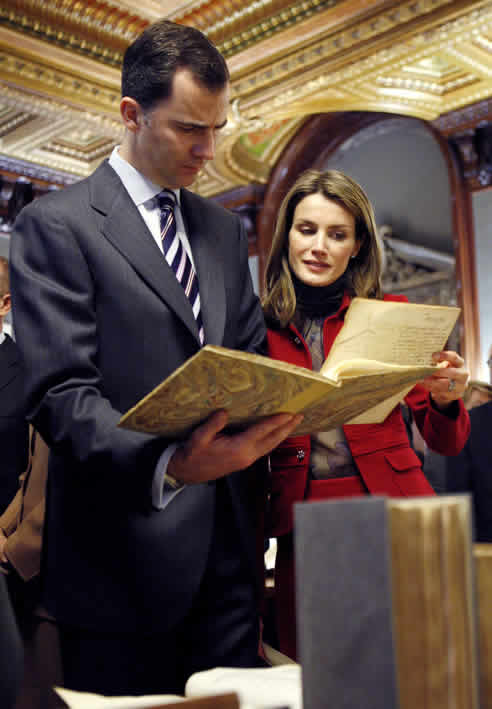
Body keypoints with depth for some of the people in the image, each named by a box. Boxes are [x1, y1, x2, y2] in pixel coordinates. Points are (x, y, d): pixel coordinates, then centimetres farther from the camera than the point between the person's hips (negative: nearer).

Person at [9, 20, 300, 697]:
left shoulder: (224, 229, 15)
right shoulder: (56, 225, -6)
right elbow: (61, 396, -14)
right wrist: (168, 465, -30)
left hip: (226, 550, 6)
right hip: (125, 555, -5)